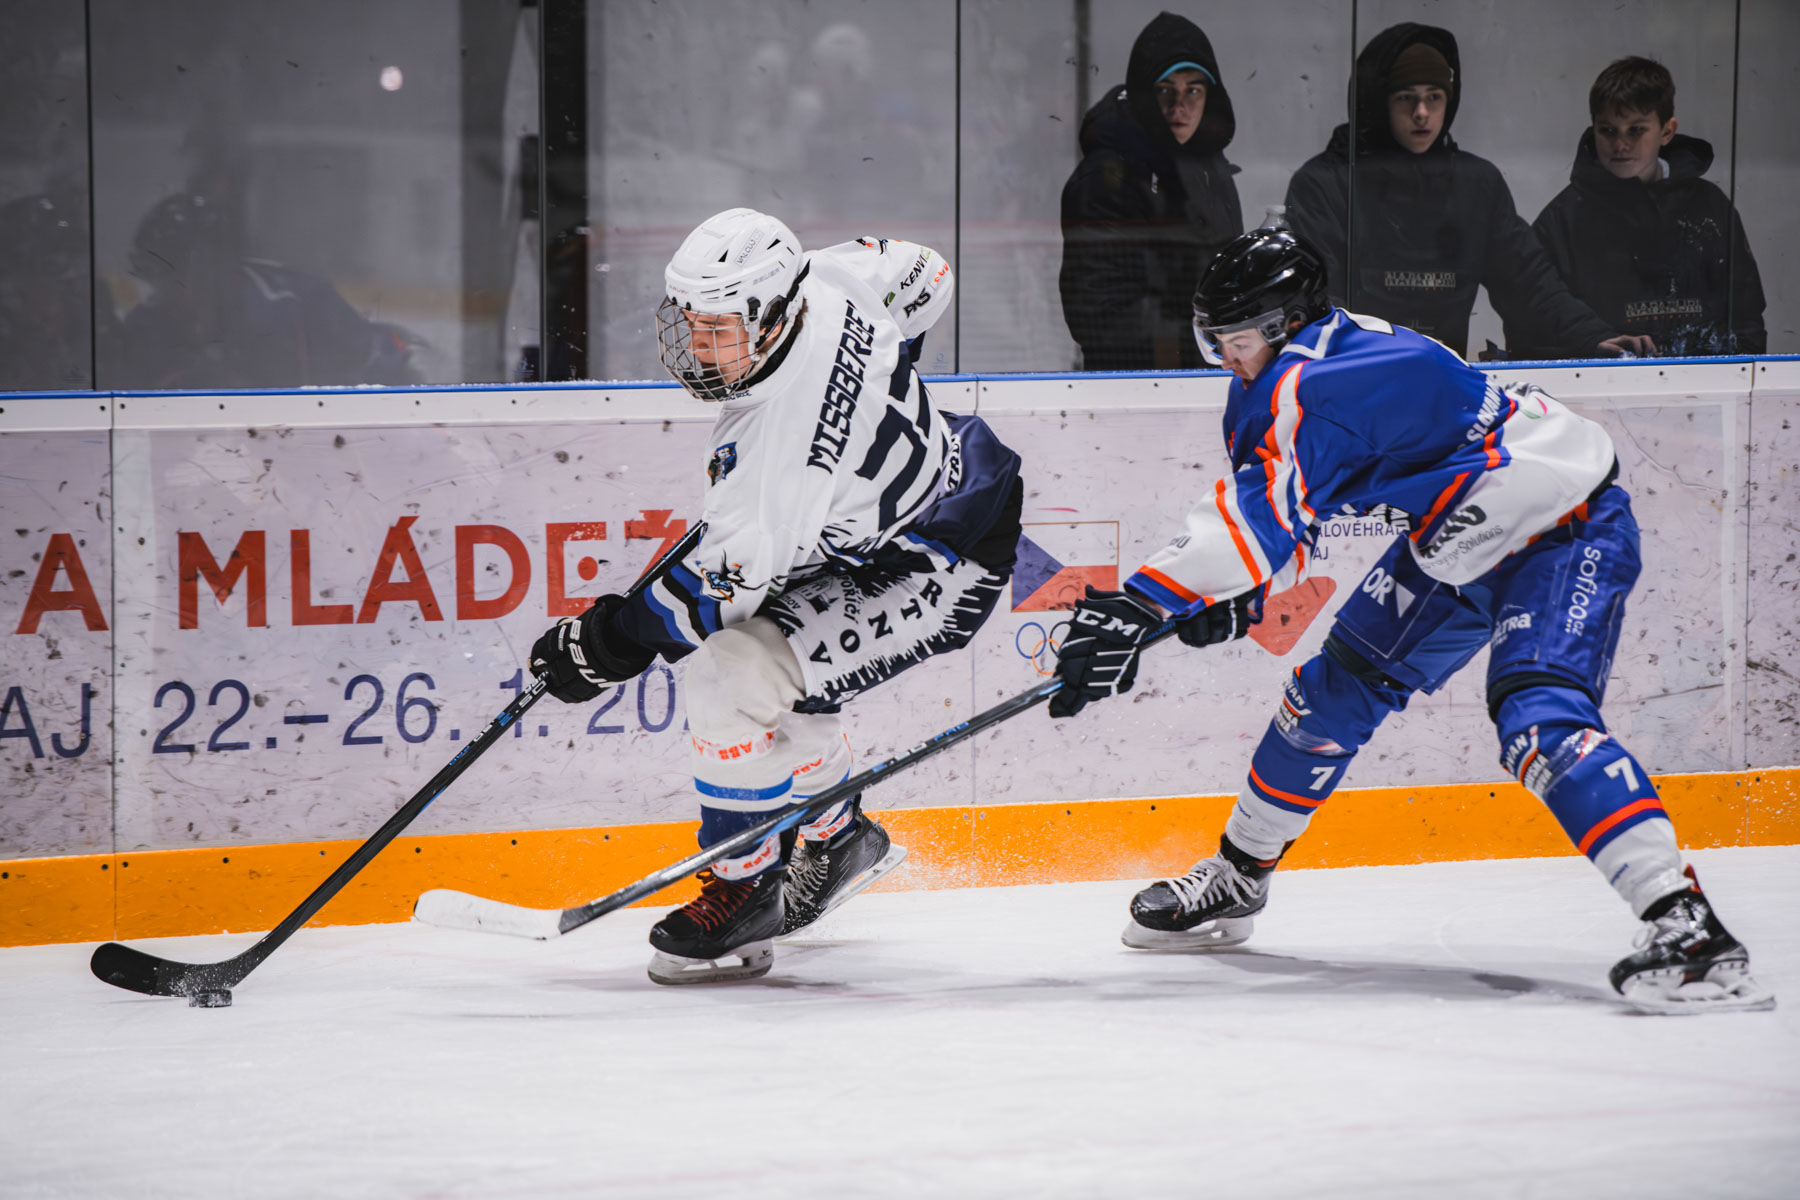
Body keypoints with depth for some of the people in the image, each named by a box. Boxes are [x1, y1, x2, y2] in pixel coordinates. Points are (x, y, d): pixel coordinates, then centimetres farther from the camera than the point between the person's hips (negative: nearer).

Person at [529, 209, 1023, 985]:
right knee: (748, 649, 19)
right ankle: (842, 838, 38)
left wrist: (610, 643, -21)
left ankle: (746, 891, -4)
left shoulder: (788, 431, -34)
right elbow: (920, 277, 9)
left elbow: (733, 576, -28)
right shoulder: (822, 281, -11)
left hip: (937, 571, -11)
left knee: (732, 675, -19)